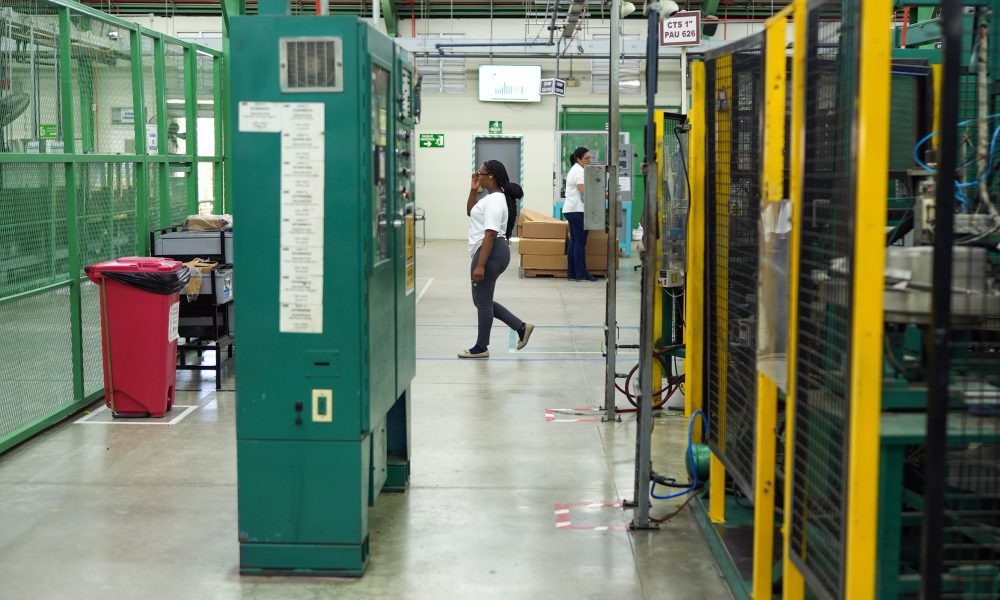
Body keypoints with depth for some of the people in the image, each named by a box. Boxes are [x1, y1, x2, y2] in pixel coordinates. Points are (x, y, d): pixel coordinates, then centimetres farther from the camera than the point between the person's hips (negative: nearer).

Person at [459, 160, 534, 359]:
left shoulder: (494, 201, -18)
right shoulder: (492, 197, 15)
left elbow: (490, 234, -24)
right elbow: (470, 212, 29)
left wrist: (480, 265, -27)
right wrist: (473, 189, 14)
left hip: (490, 254, -11)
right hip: (490, 253, 11)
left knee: (482, 301, 0)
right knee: (482, 300, 16)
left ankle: (481, 348, 11)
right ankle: (521, 327, 17)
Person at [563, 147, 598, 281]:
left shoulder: (574, 170, 21)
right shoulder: (579, 171, -12)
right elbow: (585, 192, -19)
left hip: (571, 210, 10)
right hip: (577, 210, -10)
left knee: (574, 242, 9)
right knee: (580, 243, -7)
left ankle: (571, 273, 9)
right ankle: (581, 274, -6)